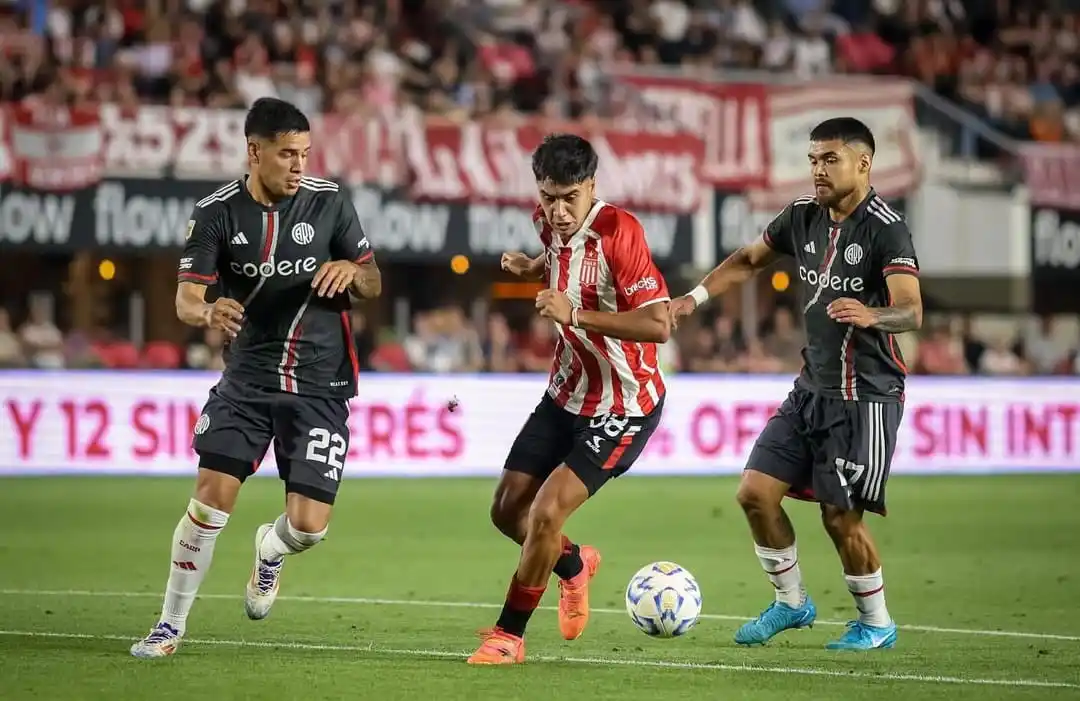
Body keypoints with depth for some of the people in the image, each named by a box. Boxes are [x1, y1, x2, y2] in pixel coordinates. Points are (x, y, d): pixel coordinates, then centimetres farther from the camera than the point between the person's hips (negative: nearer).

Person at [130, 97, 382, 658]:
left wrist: (352, 270, -18)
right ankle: (171, 623, 3)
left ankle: (271, 550, 31)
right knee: (212, 492, -14)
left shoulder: (328, 201, -3)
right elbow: (185, 297, -10)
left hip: (320, 384, 0)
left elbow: (373, 284, 6)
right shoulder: (216, 212, -6)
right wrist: (208, 312, -34)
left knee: (308, 524, -8)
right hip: (247, 376, 0)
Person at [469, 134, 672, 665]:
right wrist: (531, 269, 2)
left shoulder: (618, 232, -26)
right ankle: (574, 564, 42)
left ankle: (508, 636, 2)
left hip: (623, 409, -8)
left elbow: (658, 325, -32)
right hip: (566, 394, 8)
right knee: (508, 510, 9)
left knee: (546, 513, -17)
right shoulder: (549, 222, -3)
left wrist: (576, 314, -36)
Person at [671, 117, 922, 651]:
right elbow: (748, 260, 23)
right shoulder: (803, 217, 6)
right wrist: (696, 296, 11)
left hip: (866, 396, -7)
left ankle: (876, 623, 15)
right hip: (812, 387, 7)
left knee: (841, 516, -7)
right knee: (755, 493, 2)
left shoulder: (885, 229, -16)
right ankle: (791, 602, 22)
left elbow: (911, 311, -27)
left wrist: (871, 315, -48)